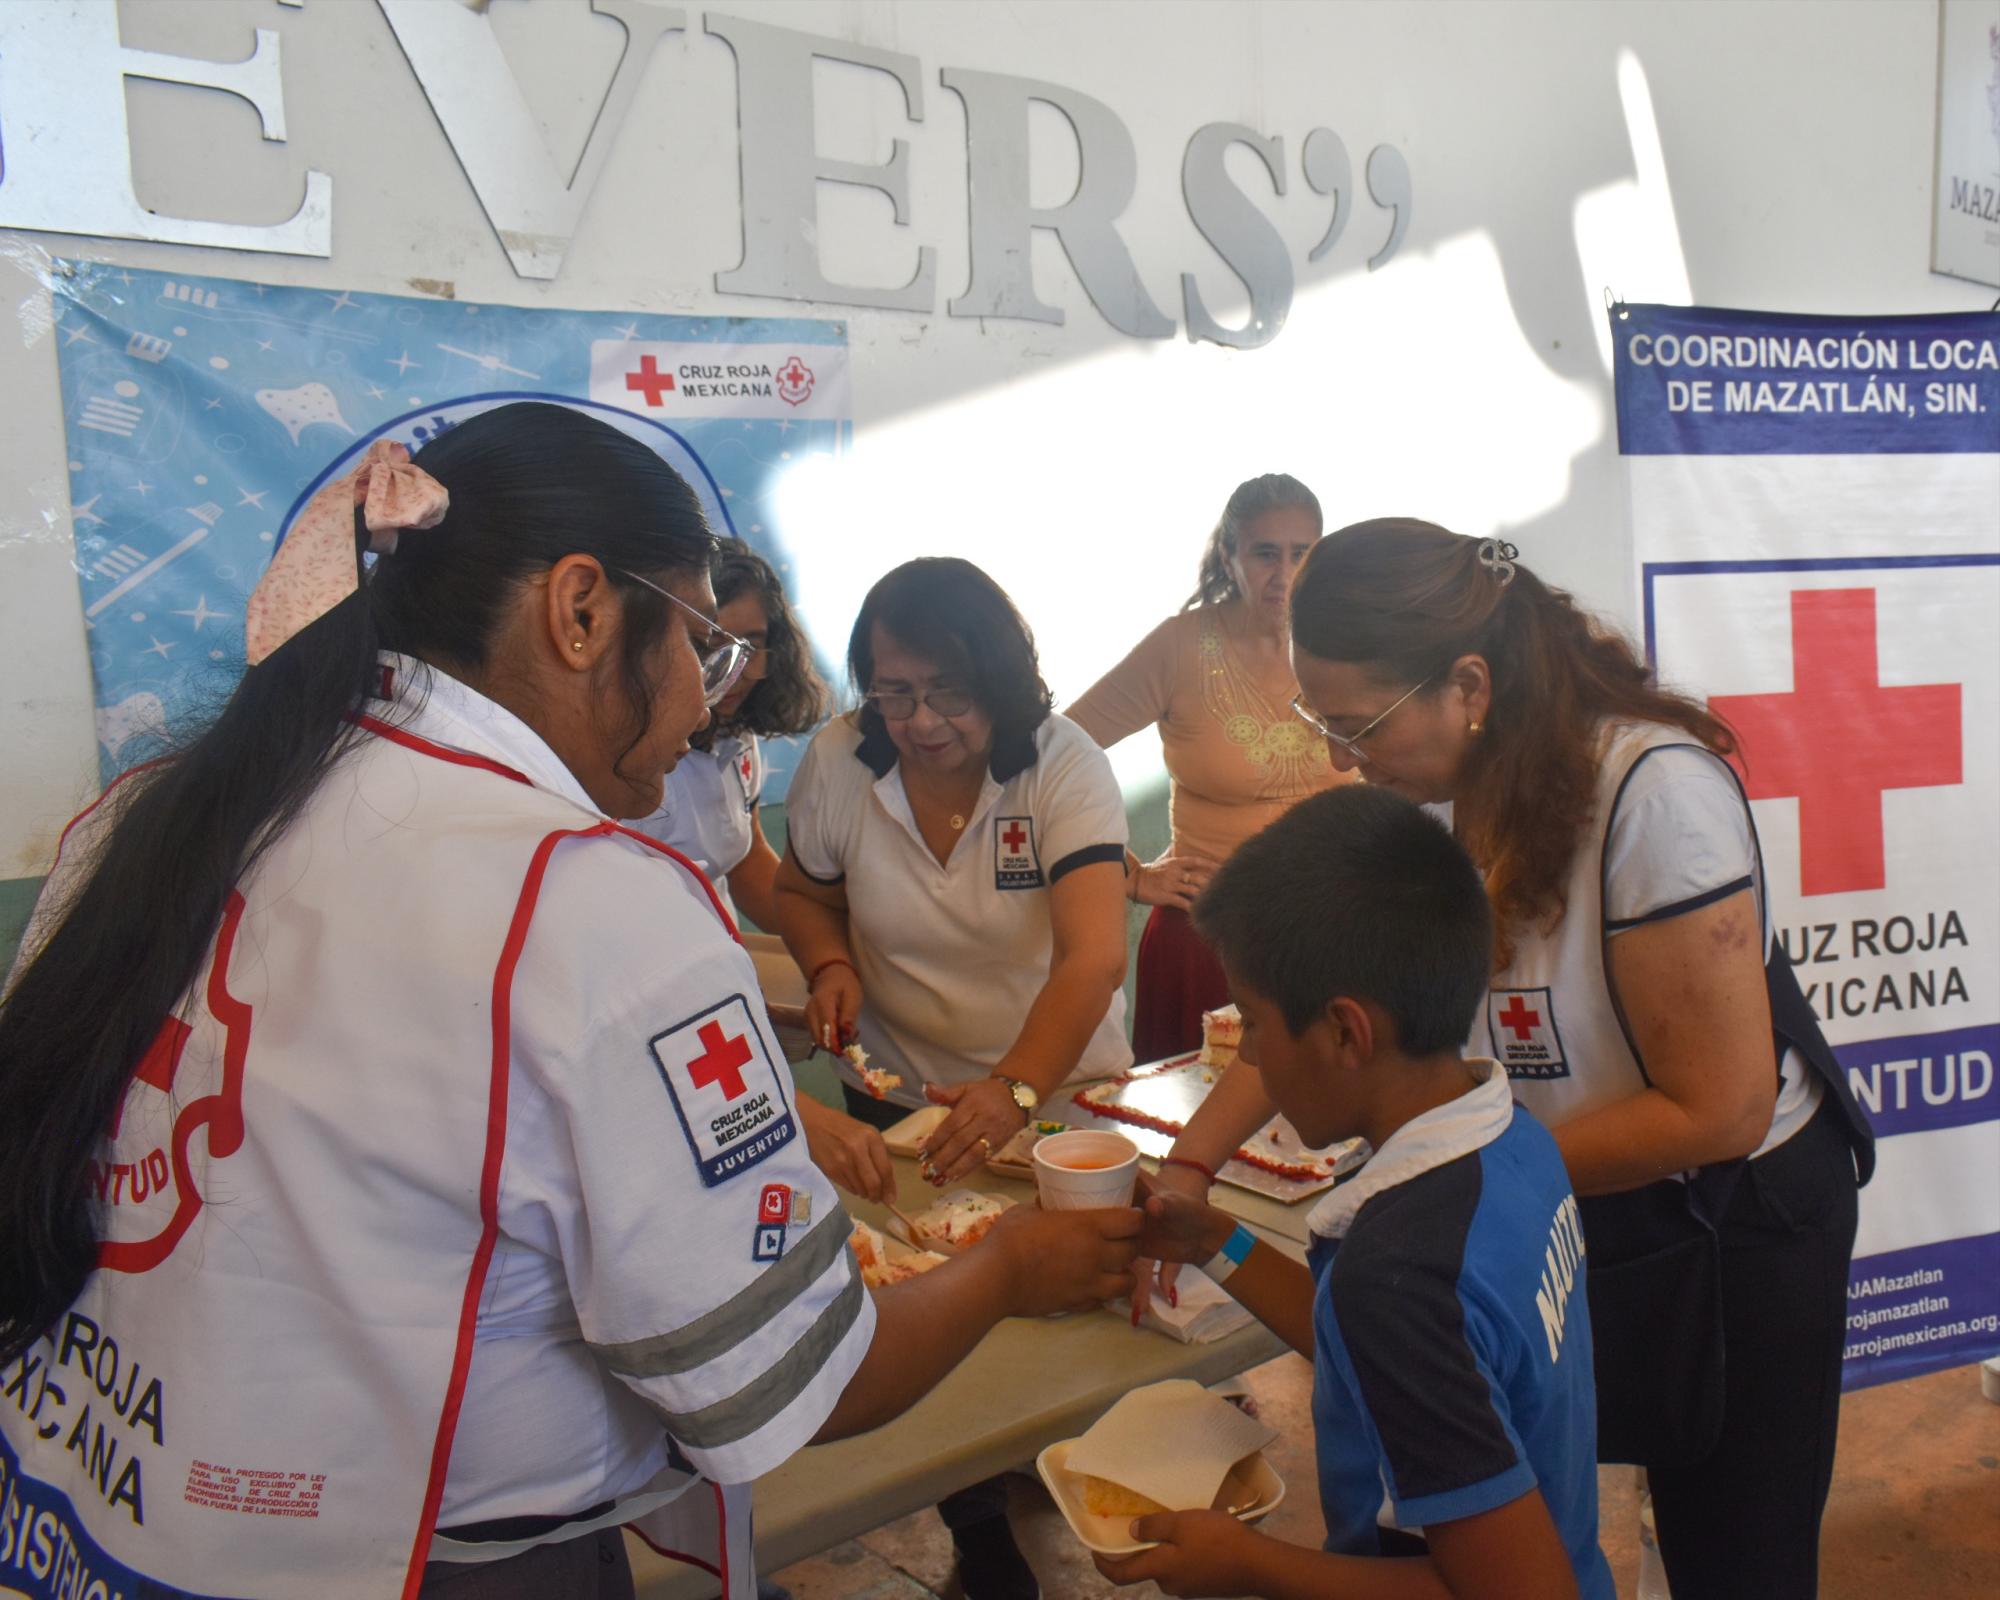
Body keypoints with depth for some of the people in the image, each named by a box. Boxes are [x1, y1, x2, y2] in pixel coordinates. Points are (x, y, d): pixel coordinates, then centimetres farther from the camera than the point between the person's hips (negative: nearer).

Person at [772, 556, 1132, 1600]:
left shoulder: (1065, 771, -22)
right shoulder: (838, 763, -13)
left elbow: (1093, 955, -33)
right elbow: (802, 890, 6)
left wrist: (1016, 1089, -47)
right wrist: (828, 964, -16)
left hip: (1058, 1091, -2)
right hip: (901, 1096, 2)